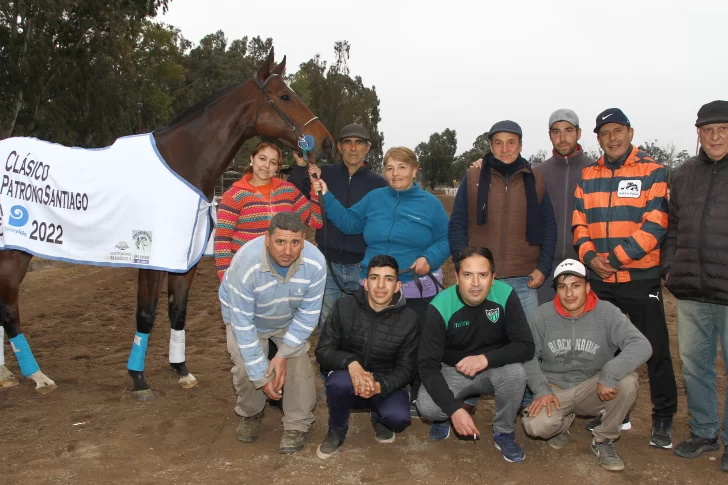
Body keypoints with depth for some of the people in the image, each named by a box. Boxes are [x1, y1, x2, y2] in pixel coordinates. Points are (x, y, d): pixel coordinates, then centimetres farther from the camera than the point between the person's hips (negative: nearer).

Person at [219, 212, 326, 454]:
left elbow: (308, 314, -18)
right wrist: (261, 376, -28)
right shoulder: (245, 264, -39)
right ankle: (250, 415, 16)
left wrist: (284, 353, -23)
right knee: (246, 369, -15)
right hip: (248, 318, -2)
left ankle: (297, 425, 6)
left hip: (289, 321, 2)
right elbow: (243, 323, -31)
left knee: (299, 363, -15)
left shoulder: (315, 263, -33)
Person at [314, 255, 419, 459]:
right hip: (349, 381, 0)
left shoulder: (408, 319, -11)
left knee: (398, 416, -30)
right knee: (339, 381, -35)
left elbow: (406, 369, -7)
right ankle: (337, 431, -2)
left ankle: (378, 417, 11)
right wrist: (351, 363, -32)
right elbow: (323, 351, -10)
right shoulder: (344, 307, -11)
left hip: (386, 385, 0)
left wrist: (380, 386, -28)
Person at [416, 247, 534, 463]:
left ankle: (504, 433, -2)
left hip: (493, 369, 2)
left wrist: (486, 358, -36)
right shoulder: (440, 307, -25)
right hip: (451, 371, -1)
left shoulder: (505, 295, -21)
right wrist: (454, 409, -33)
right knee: (426, 407, -29)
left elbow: (526, 347, -19)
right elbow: (428, 365, -23)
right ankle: (445, 416, 11)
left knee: (516, 372, -31)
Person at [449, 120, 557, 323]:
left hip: (525, 282, 1)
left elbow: (549, 227, 9)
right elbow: (457, 225, 3)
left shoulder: (536, 181, 8)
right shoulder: (472, 178, 4)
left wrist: (543, 268, -1)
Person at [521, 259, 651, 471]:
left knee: (627, 379, -31)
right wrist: (542, 390, -17)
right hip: (555, 389, 0)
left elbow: (641, 346, -26)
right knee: (535, 425, -29)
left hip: (594, 388, 0)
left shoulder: (607, 313, -14)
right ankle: (563, 422, 12)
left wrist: (609, 375, -36)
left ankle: (603, 440, -4)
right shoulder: (544, 314, -8)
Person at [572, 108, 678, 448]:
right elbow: (579, 223, 7)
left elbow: (655, 225, -12)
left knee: (655, 350, 2)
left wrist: (615, 257, -17)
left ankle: (663, 420, 18)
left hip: (641, 279, -4)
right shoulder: (587, 176, 9)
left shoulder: (652, 172, -3)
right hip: (599, 280, 4)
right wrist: (590, 256, -11)